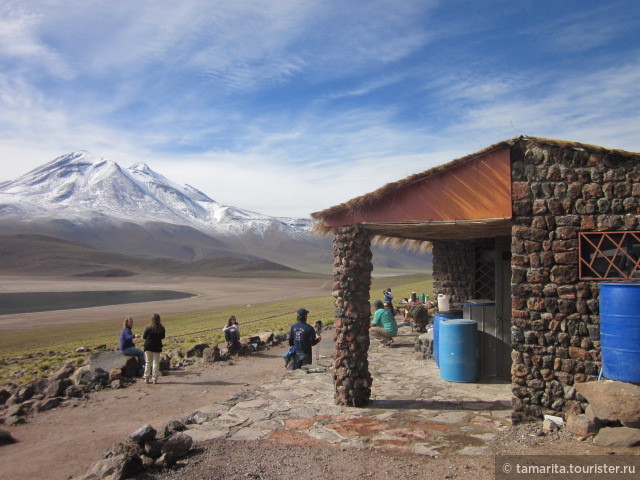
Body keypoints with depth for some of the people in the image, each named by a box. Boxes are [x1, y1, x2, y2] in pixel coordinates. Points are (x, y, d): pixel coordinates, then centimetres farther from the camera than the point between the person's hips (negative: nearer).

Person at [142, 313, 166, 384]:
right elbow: (162, 337, 7)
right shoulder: (162, 328, -7)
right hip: (157, 347, 1)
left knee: (148, 362, 12)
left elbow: (144, 337, -3)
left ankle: (146, 378, 15)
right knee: (156, 363, 7)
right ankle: (154, 379, 7)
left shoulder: (149, 328, -14)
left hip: (148, 347, -1)